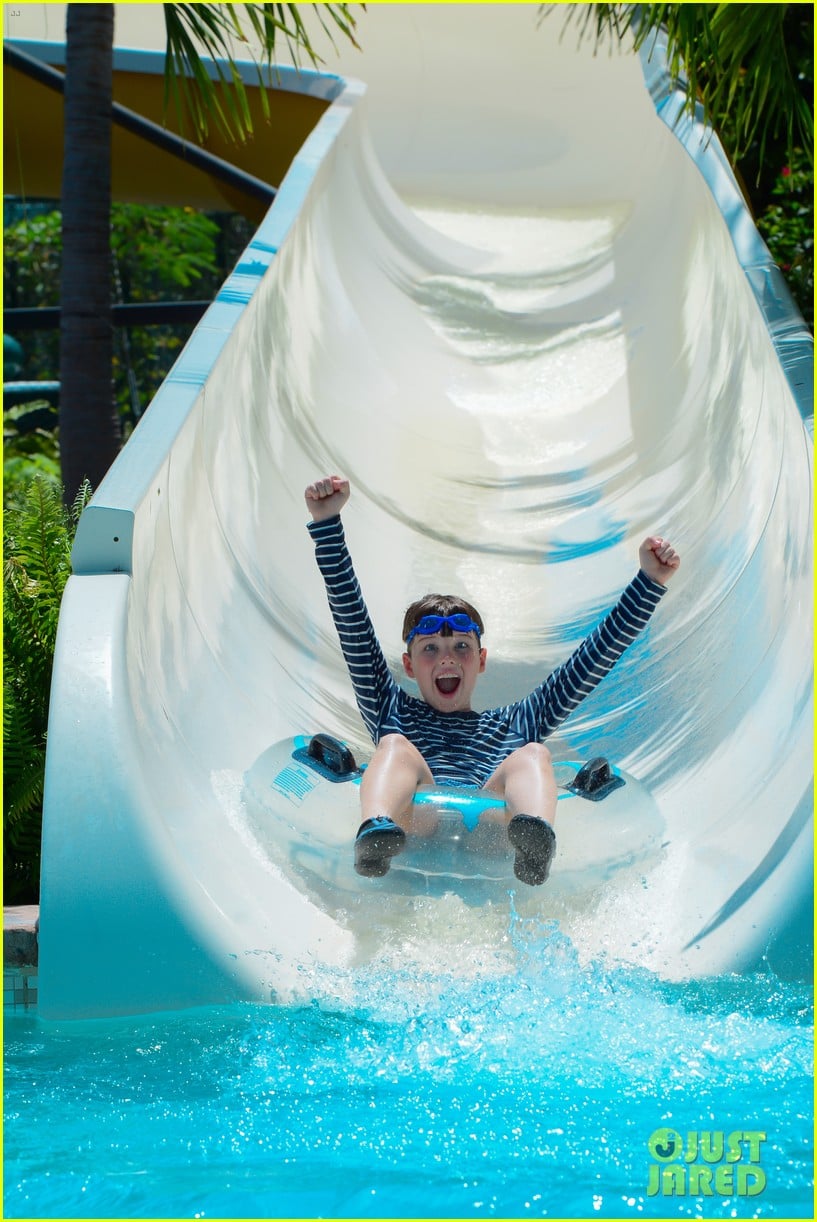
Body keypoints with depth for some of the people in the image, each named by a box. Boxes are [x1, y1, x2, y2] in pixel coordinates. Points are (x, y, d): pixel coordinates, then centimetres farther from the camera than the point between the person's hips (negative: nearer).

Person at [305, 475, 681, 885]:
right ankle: (376, 838, -57)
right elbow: (353, 625, 23)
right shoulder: (394, 712, 32)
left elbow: (596, 657, 31)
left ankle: (534, 841, -56)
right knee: (396, 746, -23)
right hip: (411, 823, -1)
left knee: (533, 754, -20)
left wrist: (649, 582, 24)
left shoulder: (514, 724, 35)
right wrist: (326, 524, 15)